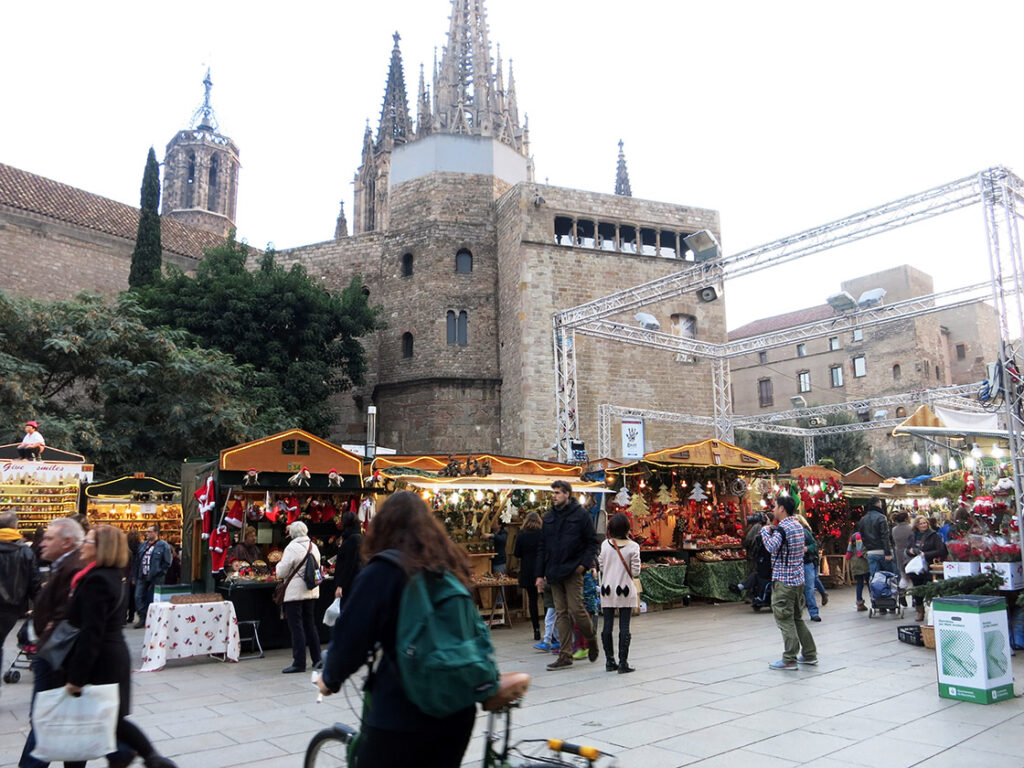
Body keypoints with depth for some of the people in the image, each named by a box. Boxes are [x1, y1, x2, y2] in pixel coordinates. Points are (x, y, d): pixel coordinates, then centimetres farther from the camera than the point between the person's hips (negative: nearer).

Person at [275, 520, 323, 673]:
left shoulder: (292, 548, -14)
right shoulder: (314, 547, 6)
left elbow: (281, 573, -11)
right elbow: (317, 568, 15)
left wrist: (279, 564, 9)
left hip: (295, 593, -7)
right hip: (312, 592, 7)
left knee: (296, 626, 0)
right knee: (310, 623, 15)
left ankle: (299, 662, 2)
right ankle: (317, 659, 18)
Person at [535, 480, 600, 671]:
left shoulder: (580, 514, -3)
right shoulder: (549, 517, 12)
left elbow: (592, 542, -1)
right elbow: (542, 546, 14)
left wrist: (584, 563, -13)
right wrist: (540, 574, 9)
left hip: (572, 571, -5)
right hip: (554, 573, 5)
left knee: (576, 609, -7)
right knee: (561, 614, 6)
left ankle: (592, 640, 21)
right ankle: (565, 655, 10)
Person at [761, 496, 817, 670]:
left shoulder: (783, 528, -17)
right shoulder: (798, 525, 12)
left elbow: (771, 546, -31)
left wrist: (765, 530, -15)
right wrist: (772, 529, 7)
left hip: (783, 580, -9)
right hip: (798, 579, 9)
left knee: (785, 620, -4)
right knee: (797, 618, 18)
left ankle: (789, 660, -1)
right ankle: (809, 654, 23)